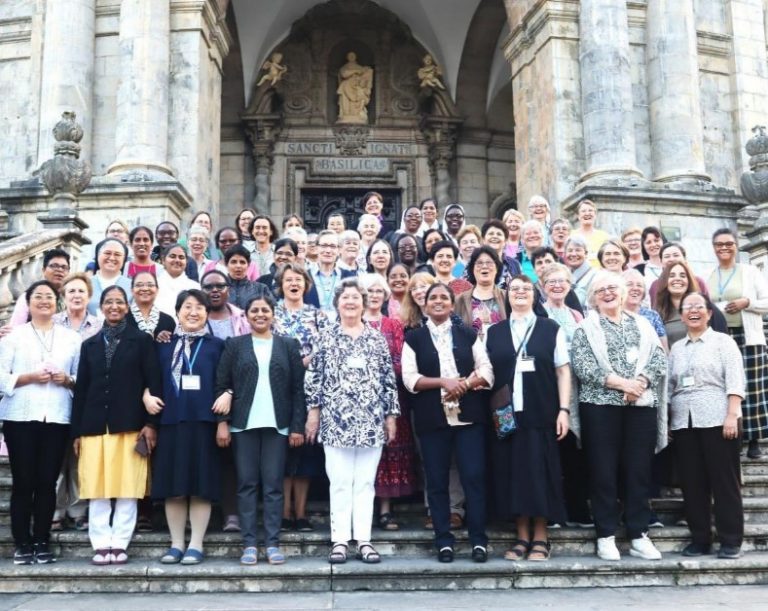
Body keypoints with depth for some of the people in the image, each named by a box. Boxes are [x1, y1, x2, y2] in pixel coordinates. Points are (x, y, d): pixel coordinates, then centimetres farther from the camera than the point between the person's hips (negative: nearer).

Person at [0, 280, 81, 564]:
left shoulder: (72, 337, 12)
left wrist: (67, 380, -8)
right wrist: (30, 377, -13)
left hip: (57, 417, 2)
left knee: (47, 482, 2)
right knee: (23, 481, -1)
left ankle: (42, 542, 10)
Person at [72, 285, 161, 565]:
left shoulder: (142, 340, 5)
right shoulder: (90, 344, 15)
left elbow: (153, 383, -1)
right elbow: (81, 388, 12)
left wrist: (151, 423, -9)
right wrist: (76, 431, 6)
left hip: (130, 425, -3)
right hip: (94, 425, 3)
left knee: (127, 487, -1)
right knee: (96, 489, 2)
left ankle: (120, 544, 6)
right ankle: (101, 544, 8)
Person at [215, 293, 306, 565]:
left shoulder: (288, 345, 8)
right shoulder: (234, 345, 8)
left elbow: (298, 388, 5)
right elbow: (222, 385, 4)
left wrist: (297, 426, -2)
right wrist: (222, 422, -5)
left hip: (277, 425, 0)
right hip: (243, 424, 0)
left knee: (273, 485, 0)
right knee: (246, 484, 2)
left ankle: (272, 543, 6)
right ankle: (249, 544, 8)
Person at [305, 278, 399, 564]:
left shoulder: (377, 338, 9)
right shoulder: (327, 337, 5)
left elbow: (389, 380, 8)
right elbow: (314, 377, 4)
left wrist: (391, 415, 5)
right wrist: (313, 412, -1)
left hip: (371, 421, 1)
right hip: (335, 421, -1)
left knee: (365, 482, 5)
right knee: (339, 483, 2)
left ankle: (364, 540, 10)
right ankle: (340, 540, 7)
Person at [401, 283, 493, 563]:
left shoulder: (468, 334, 11)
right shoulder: (414, 338, 7)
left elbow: (486, 371, 5)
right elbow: (410, 378, -2)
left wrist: (464, 385, -13)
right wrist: (444, 382, -14)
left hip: (469, 415, 1)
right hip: (432, 418, 0)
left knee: (474, 477, -3)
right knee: (437, 481, 3)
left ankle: (479, 540, 5)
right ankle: (444, 542, 11)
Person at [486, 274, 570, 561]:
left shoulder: (551, 329, 5)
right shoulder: (493, 333, 10)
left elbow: (563, 371, 3)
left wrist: (564, 409, -5)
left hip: (541, 414, -2)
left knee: (540, 472, 1)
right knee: (513, 472, 4)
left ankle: (540, 538, 11)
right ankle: (522, 537, 14)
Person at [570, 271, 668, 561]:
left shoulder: (642, 324, 15)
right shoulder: (585, 328, 4)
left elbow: (659, 358, 5)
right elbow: (582, 366, -8)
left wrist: (639, 383, -13)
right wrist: (621, 383, -16)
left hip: (641, 405, 3)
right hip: (600, 406, -3)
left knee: (639, 470, 5)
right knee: (603, 471, 0)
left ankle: (639, 535, 13)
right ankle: (606, 536, 8)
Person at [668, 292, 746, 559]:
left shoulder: (723, 341, 3)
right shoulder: (676, 348, 16)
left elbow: (734, 381, -6)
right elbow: (669, 387, 16)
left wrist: (732, 416, -16)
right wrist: (666, 421, 9)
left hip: (717, 420, -4)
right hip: (683, 423, 5)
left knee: (725, 482, -2)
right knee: (692, 484, 5)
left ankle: (731, 541, 5)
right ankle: (700, 539, 14)